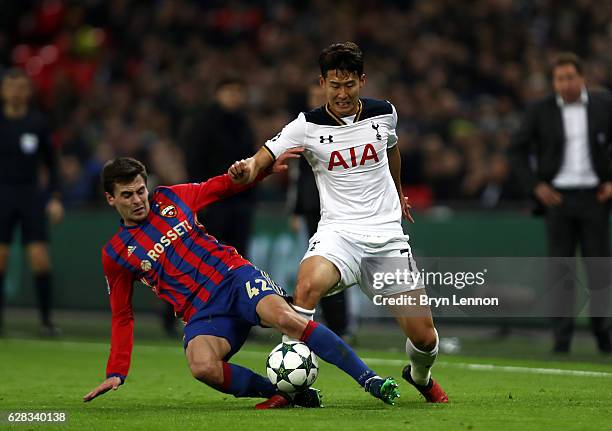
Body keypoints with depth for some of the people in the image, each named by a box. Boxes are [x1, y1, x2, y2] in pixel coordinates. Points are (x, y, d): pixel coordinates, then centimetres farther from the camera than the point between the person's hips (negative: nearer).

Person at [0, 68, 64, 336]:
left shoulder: (38, 123, 3)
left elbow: (51, 163, 11)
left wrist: (55, 198, 4)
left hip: (31, 195, 0)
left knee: (40, 259, -8)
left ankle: (46, 319, 0)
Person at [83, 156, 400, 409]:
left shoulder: (171, 199, 10)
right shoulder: (115, 255, 9)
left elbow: (223, 186, 22)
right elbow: (122, 317, 14)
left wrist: (262, 167, 4)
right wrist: (116, 374, 6)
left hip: (234, 275, 0)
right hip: (202, 313, 0)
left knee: (285, 317, -30)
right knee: (202, 367, -34)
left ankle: (370, 380, -27)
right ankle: (286, 394, -20)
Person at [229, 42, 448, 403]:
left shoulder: (384, 113, 3)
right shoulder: (308, 126, -6)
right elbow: (258, 163, -9)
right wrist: (245, 169, -33)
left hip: (387, 234, 2)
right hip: (339, 232, -2)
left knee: (424, 337, -2)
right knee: (309, 284, -37)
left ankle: (420, 376, 35)